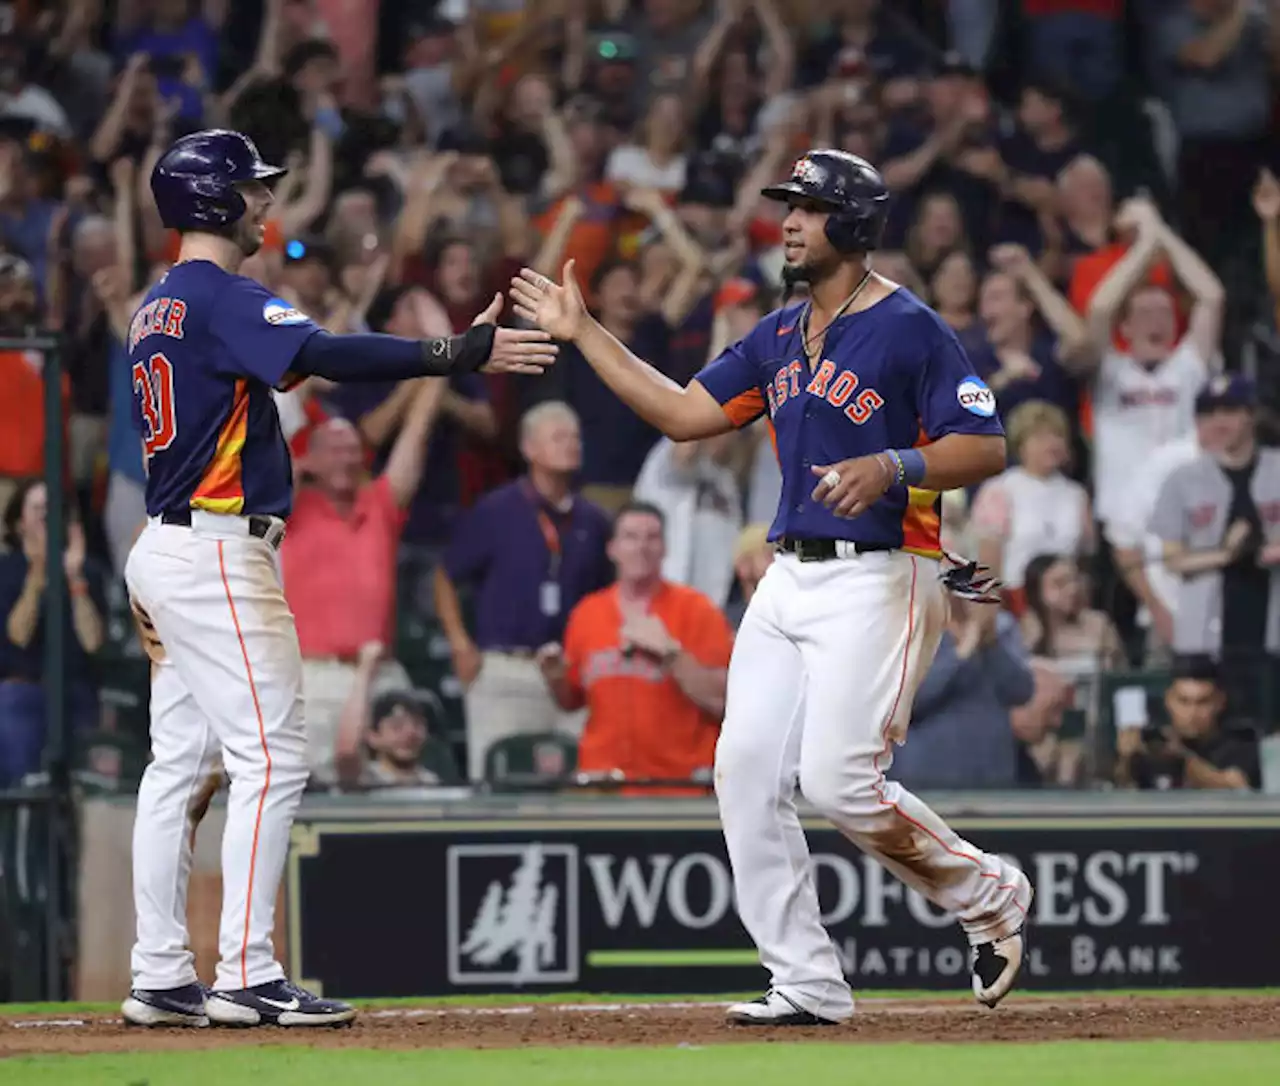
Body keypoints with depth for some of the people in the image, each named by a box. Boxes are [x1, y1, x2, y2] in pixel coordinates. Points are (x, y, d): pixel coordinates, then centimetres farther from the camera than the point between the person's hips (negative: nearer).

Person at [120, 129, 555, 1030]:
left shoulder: (159, 306, 17)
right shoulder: (221, 297, -15)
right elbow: (327, 356, -29)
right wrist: (456, 356, -32)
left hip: (166, 547, 10)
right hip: (218, 556, -10)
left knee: (180, 763, 10)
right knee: (271, 757, -9)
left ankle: (162, 979, 11)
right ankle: (247, 977, -12)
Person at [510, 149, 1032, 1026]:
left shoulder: (909, 328, -8)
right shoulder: (780, 336, 16)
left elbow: (987, 448, -12)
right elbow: (684, 413, 16)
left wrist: (892, 467, -28)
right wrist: (582, 331, 15)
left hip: (876, 580, -8)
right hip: (791, 581, 8)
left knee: (837, 779, -17)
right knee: (746, 773, -1)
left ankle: (990, 896, 7)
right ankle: (808, 986, 4)